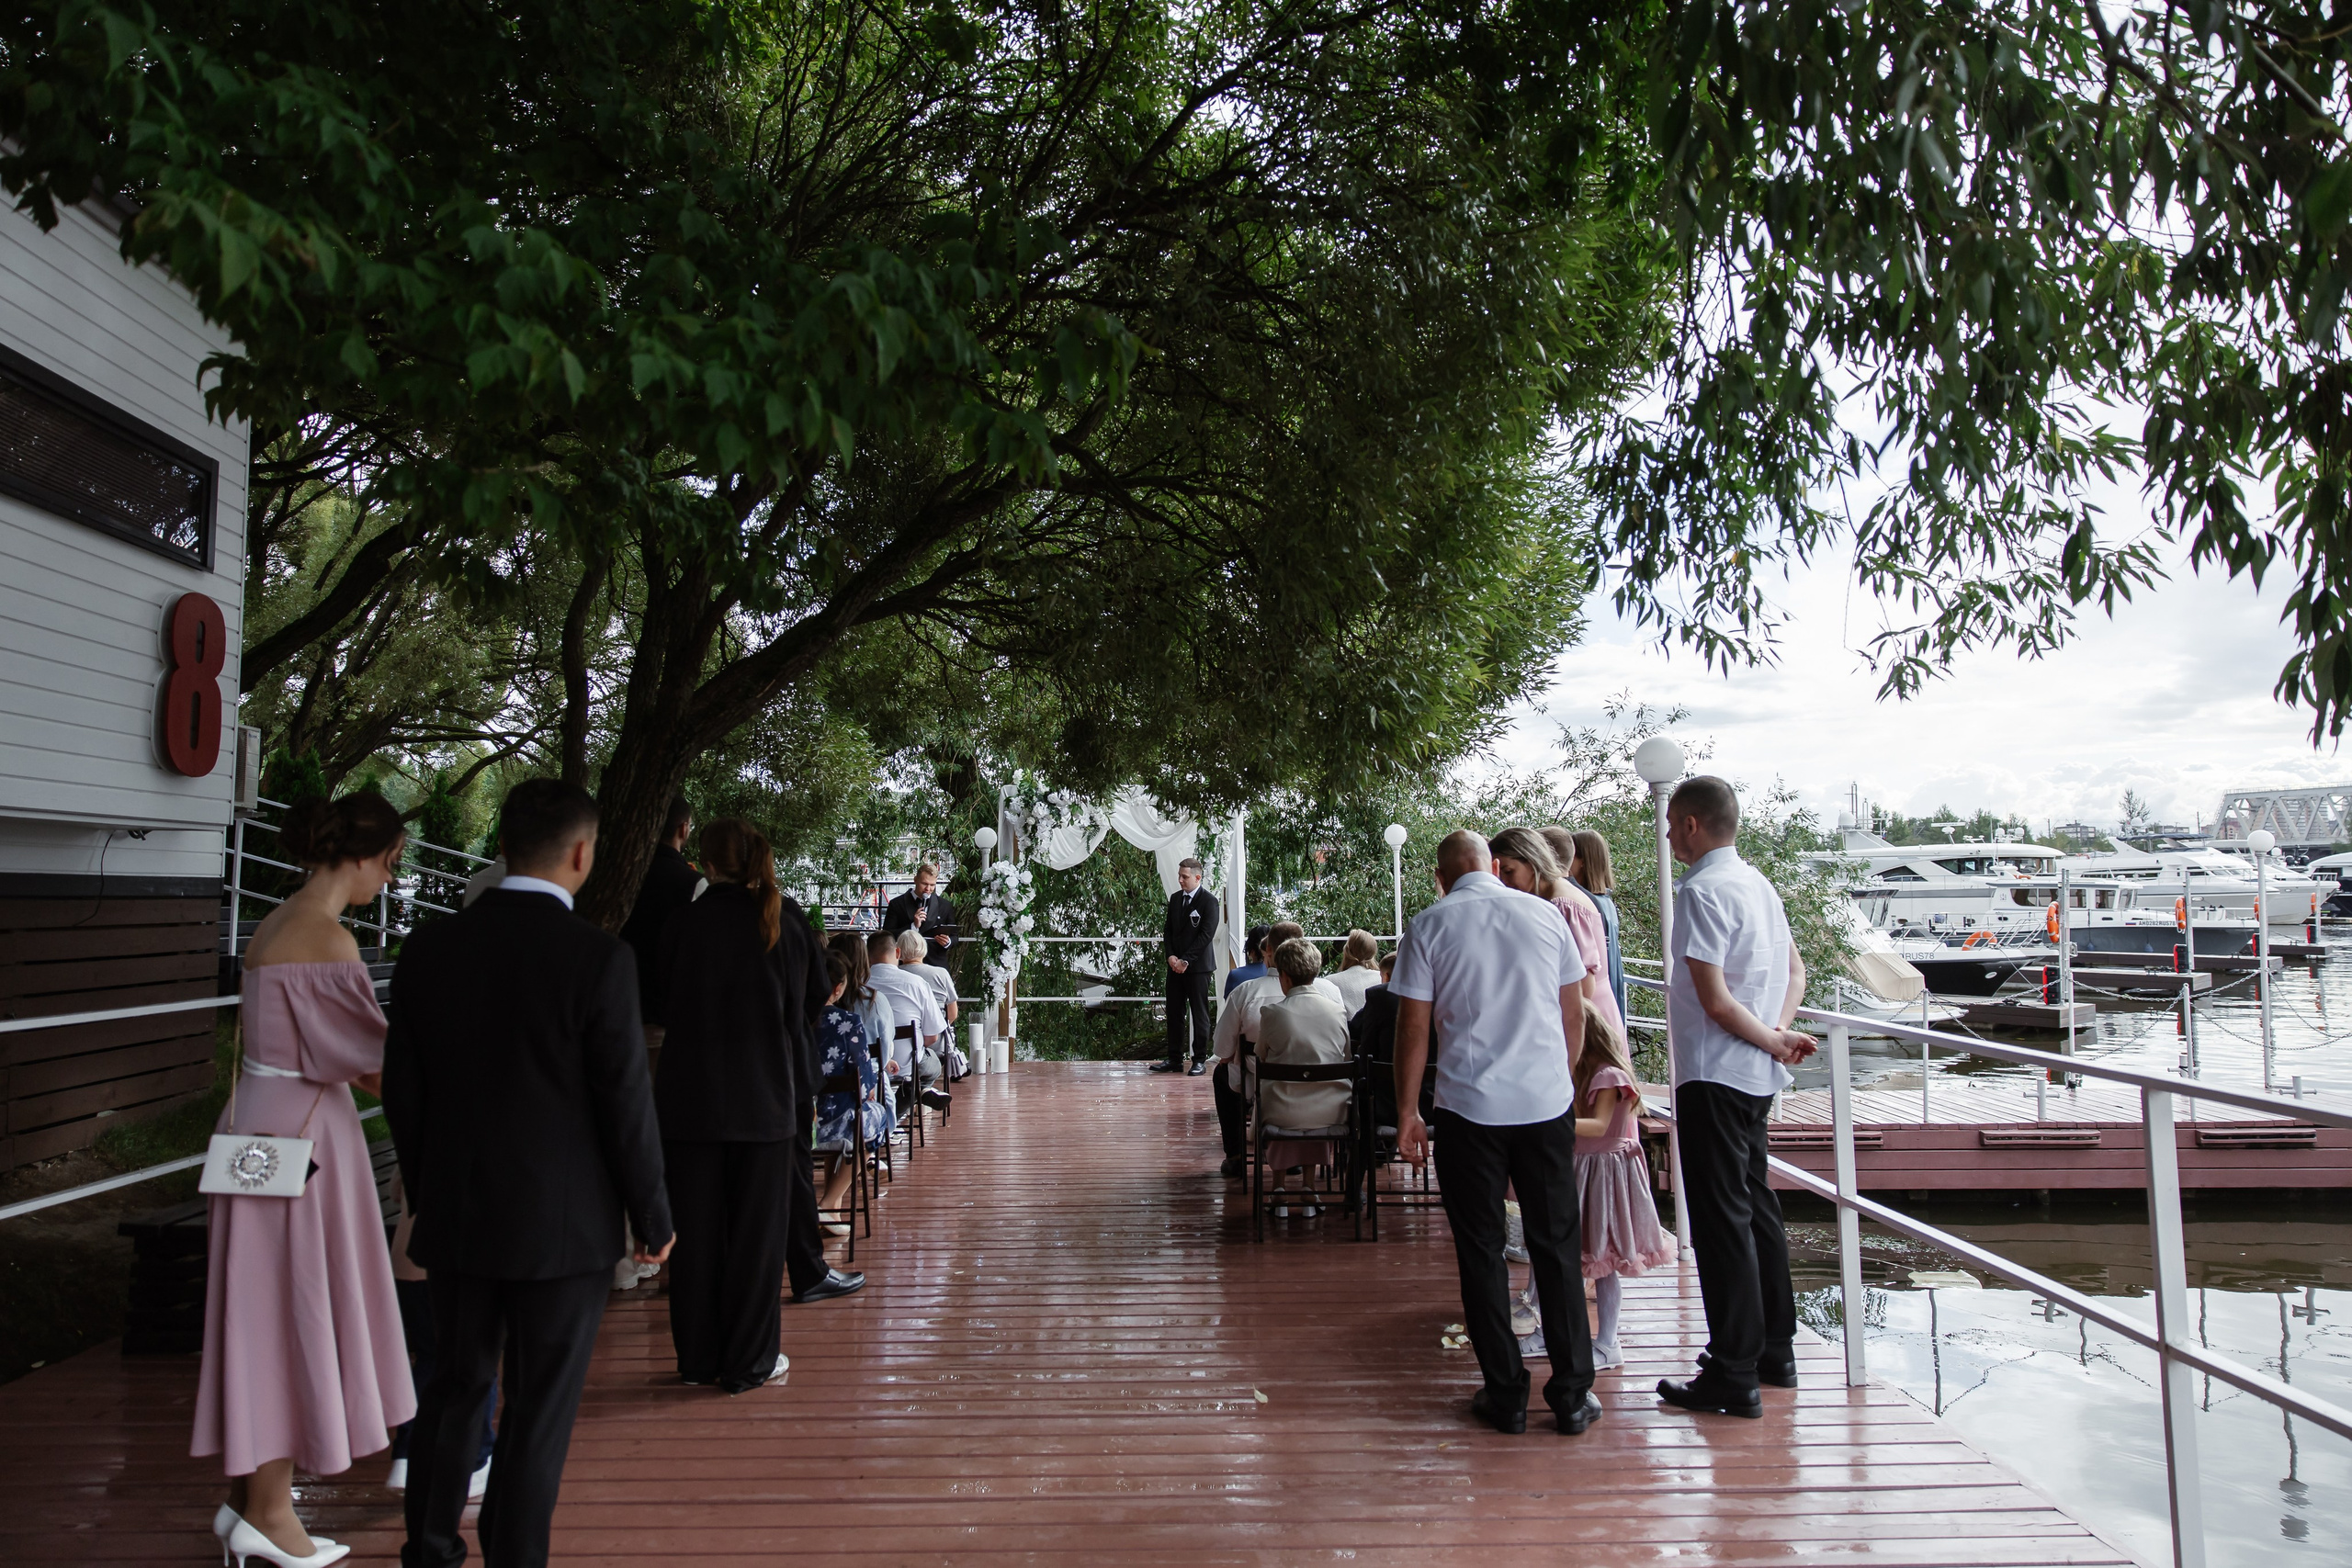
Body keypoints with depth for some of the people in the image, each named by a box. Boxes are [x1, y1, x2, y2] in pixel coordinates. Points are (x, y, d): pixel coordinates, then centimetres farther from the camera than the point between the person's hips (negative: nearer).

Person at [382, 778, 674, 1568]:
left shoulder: (429, 947, -3)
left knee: (454, 1386, 21)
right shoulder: (598, 957, -17)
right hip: (564, 1225, -5)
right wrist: (653, 1217, -2)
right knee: (540, 1408, 8)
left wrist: (424, 1191, 19)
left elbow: (401, 1089, 5)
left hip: (456, 1215, 5)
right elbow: (626, 1103, -14)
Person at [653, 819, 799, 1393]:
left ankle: (698, 1358, 21)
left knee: (695, 1232, 12)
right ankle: (750, 1362, 14)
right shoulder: (777, 922, -5)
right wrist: (796, 1088, 11)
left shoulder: (682, 923, -4)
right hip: (763, 1098, -1)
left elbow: (663, 1005, 6)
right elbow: (796, 1008, 1)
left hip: (689, 1100, 1)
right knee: (755, 1231, 8)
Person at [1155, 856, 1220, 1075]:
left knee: (1199, 1014, 1)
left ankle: (1200, 1060, 7)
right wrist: (1171, 956, -3)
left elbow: (1207, 934, -13)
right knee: (1174, 1013, 7)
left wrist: (1186, 960, -15)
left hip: (1197, 966, -6)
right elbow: (1168, 930, 14)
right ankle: (1174, 1059, 12)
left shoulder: (1209, 900, -8)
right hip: (1176, 965, 6)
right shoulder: (1175, 898, 13)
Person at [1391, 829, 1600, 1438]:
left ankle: (1506, 1395, 14)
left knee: (1481, 1251, 9)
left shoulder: (1429, 926, -3)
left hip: (1470, 1108, -2)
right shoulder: (1545, 914, 4)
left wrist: (1406, 1113, 4)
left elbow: (1413, 1028, -5)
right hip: (1548, 1102, 2)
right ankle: (1573, 1394, 17)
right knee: (1557, 1247, 12)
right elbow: (1575, 1013, 10)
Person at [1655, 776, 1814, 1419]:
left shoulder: (1701, 891, -17)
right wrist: (1779, 1033, 5)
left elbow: (1716, 1001, -22)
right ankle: (1775, 1349, 28)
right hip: (1757, 1076, 9)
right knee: (1756, 1206, 17)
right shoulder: (1757, 883, 11)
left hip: (1714, 1076, -9)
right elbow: (1795, 969, 19)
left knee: (1721, 1220, -3)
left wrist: (1773, 1042, -9)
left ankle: (1734, 1376, 3)